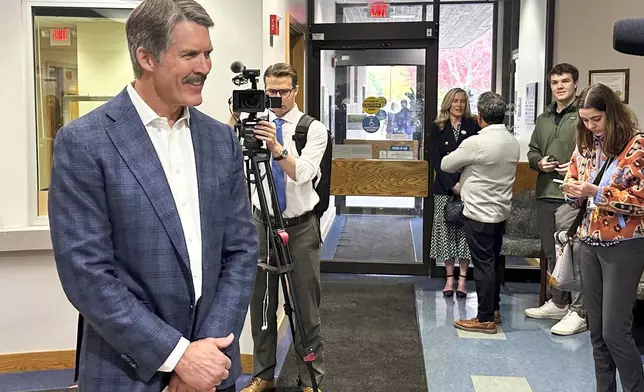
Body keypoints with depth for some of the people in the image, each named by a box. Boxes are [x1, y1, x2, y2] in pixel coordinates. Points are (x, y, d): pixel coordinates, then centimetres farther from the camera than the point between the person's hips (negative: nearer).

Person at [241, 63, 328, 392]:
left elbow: (303, 173, -21)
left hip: (301, 227, -2)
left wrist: (277, 148, -38)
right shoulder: (255, 123, 3)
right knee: (261, 303, 11)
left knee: (306, 305, 5)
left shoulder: (313, 129, -5)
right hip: (262, 223, 3)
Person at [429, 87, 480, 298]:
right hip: (444, 187, 1)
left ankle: (462, 279, 7)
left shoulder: (473, 126, 4)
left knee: (465, 232, 0)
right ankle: (449, 278, 11)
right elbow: (435, 160, -1)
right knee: (446, 232, 2)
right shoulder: (437, 128, 5)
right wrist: (452, 184, -11)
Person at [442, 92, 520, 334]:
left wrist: (463, 165, 12)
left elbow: (446, 165, -8)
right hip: (501, 211, 8)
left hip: (479, 213, -8)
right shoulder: (512, 142, 4)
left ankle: (485, 319, 5)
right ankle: (494, 309, 29)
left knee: (483, 264, -2)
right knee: (494, 261, 17)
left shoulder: (476, 143, -20)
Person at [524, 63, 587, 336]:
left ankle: (579, 312, 2)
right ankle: (558, 303, 29)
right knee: (551, 252, 15)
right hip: (545, 193, 8)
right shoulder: (543, 119, 18)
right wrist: (539, 162, 2)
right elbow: (532, 150, 22)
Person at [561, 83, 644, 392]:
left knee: (614, 331, -5)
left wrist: (596, 192, -22)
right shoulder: (585, 146, 9)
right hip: (589, 243, 6)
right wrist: (572, 191, -7)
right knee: (596, 329, 11)